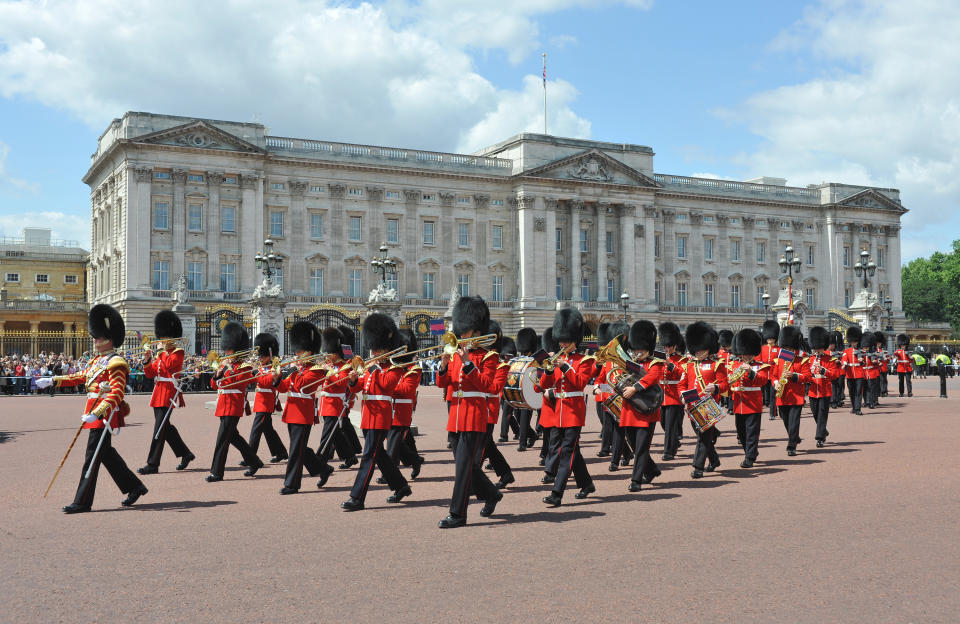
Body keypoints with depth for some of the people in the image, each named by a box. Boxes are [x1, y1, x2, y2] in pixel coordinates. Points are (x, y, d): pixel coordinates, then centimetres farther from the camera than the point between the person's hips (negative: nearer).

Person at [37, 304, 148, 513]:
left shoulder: (116, 363, -15)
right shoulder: (97, 361, 16)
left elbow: (117, 394, -23)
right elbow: (80, 377, 24)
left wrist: (96, 413, -33)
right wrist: (52, 381, 16)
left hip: (104, 415, -10)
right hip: (95, 413, 10)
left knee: (92, 456, -5)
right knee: (106, 453, 15)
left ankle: (82, 502, 1)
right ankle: (135, 487, 25)